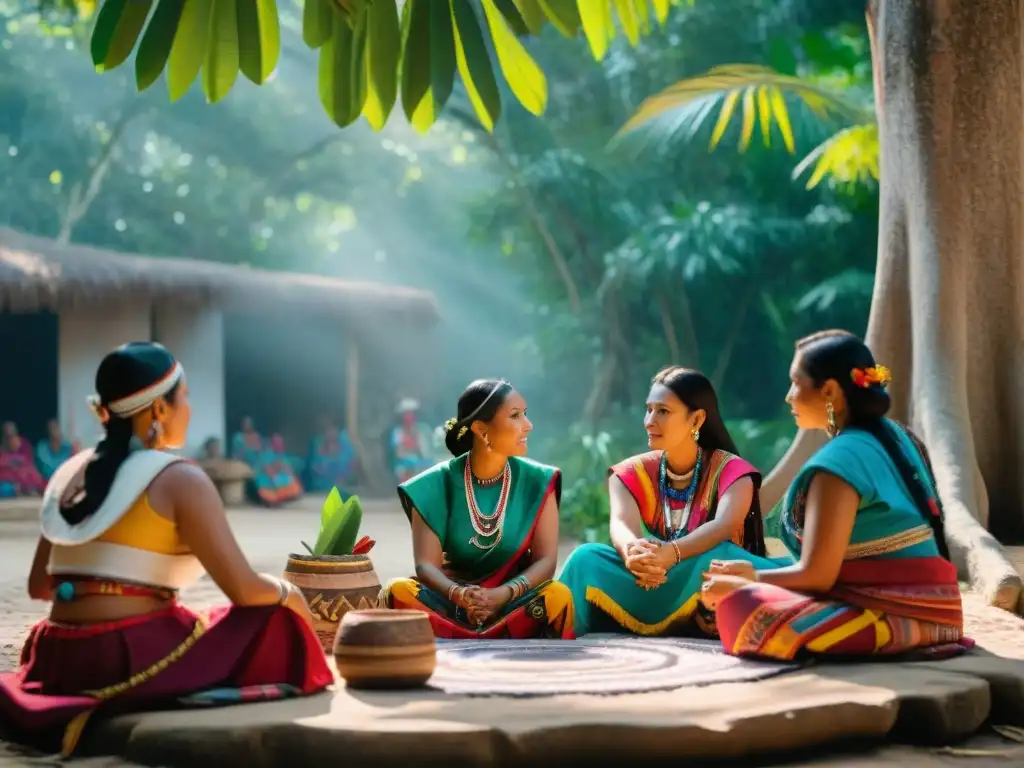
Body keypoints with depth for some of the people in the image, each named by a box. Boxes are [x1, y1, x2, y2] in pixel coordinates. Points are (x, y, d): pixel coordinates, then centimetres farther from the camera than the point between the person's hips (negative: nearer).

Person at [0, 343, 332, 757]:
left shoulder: (70, 472, 12)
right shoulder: (180, 479, -8)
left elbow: (38, 586, 17)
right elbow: (243, 589, -10)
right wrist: (289, 592, 11)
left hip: (59, 663, 8)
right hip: (137, 661, -7)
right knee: (275, 621, 9)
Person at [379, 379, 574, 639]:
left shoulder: (537, 482, -1)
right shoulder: (437, 484, -3)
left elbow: (546, 560, -5)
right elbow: (427, 565, -9)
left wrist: (503, 594, -24)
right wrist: (459, 594, -31)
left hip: (514, 601, 1)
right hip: (452, 599, -1)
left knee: (558, 596, -31)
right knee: (399, 592, -28)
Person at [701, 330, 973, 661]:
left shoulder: (839, 459, -16)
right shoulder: (897, 438, 12)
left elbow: (816, 575, -16)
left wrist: (748, 581, 1)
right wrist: (756, 574, 15)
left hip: (890, 617, -9)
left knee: (742, 609, -13)